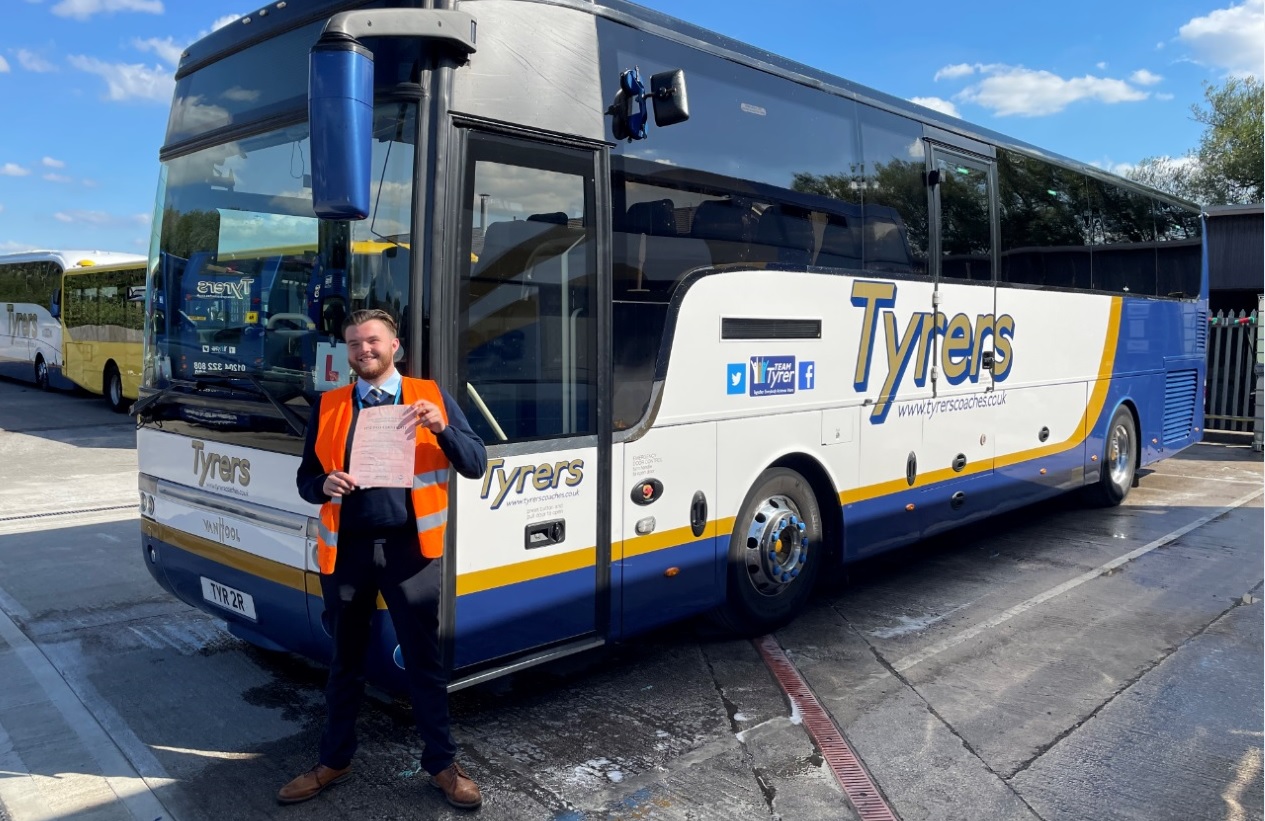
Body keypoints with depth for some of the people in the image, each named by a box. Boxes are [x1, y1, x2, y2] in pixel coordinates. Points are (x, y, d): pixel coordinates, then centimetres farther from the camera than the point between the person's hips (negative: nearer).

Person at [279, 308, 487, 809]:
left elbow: (476, 465, -2)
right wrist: (325, 485, -13)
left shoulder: (431, 397, 2)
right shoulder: (328, 406, 8)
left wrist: (440, 428, -20)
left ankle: (441, 763, 23)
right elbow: (306, 477, 10)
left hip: (408, 547, -2)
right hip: (346, 548, 2)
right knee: (345, 661, 16)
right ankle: (334, 761, 34)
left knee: (424, 661, 7)